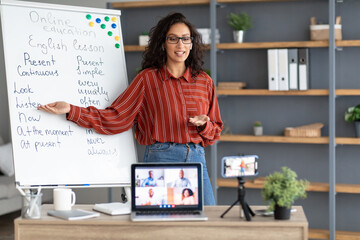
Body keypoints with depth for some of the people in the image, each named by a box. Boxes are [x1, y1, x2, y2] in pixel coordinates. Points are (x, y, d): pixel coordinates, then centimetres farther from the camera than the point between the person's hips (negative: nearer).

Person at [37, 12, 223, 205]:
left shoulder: (204, 81, 13)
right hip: (160, 159, -3)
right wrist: (71, 110, -6)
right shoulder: (147, 78, 6)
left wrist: (204, 125, -7)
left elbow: (215, 132, 17)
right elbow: (116, 118, 1)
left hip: (197, 161, 3)